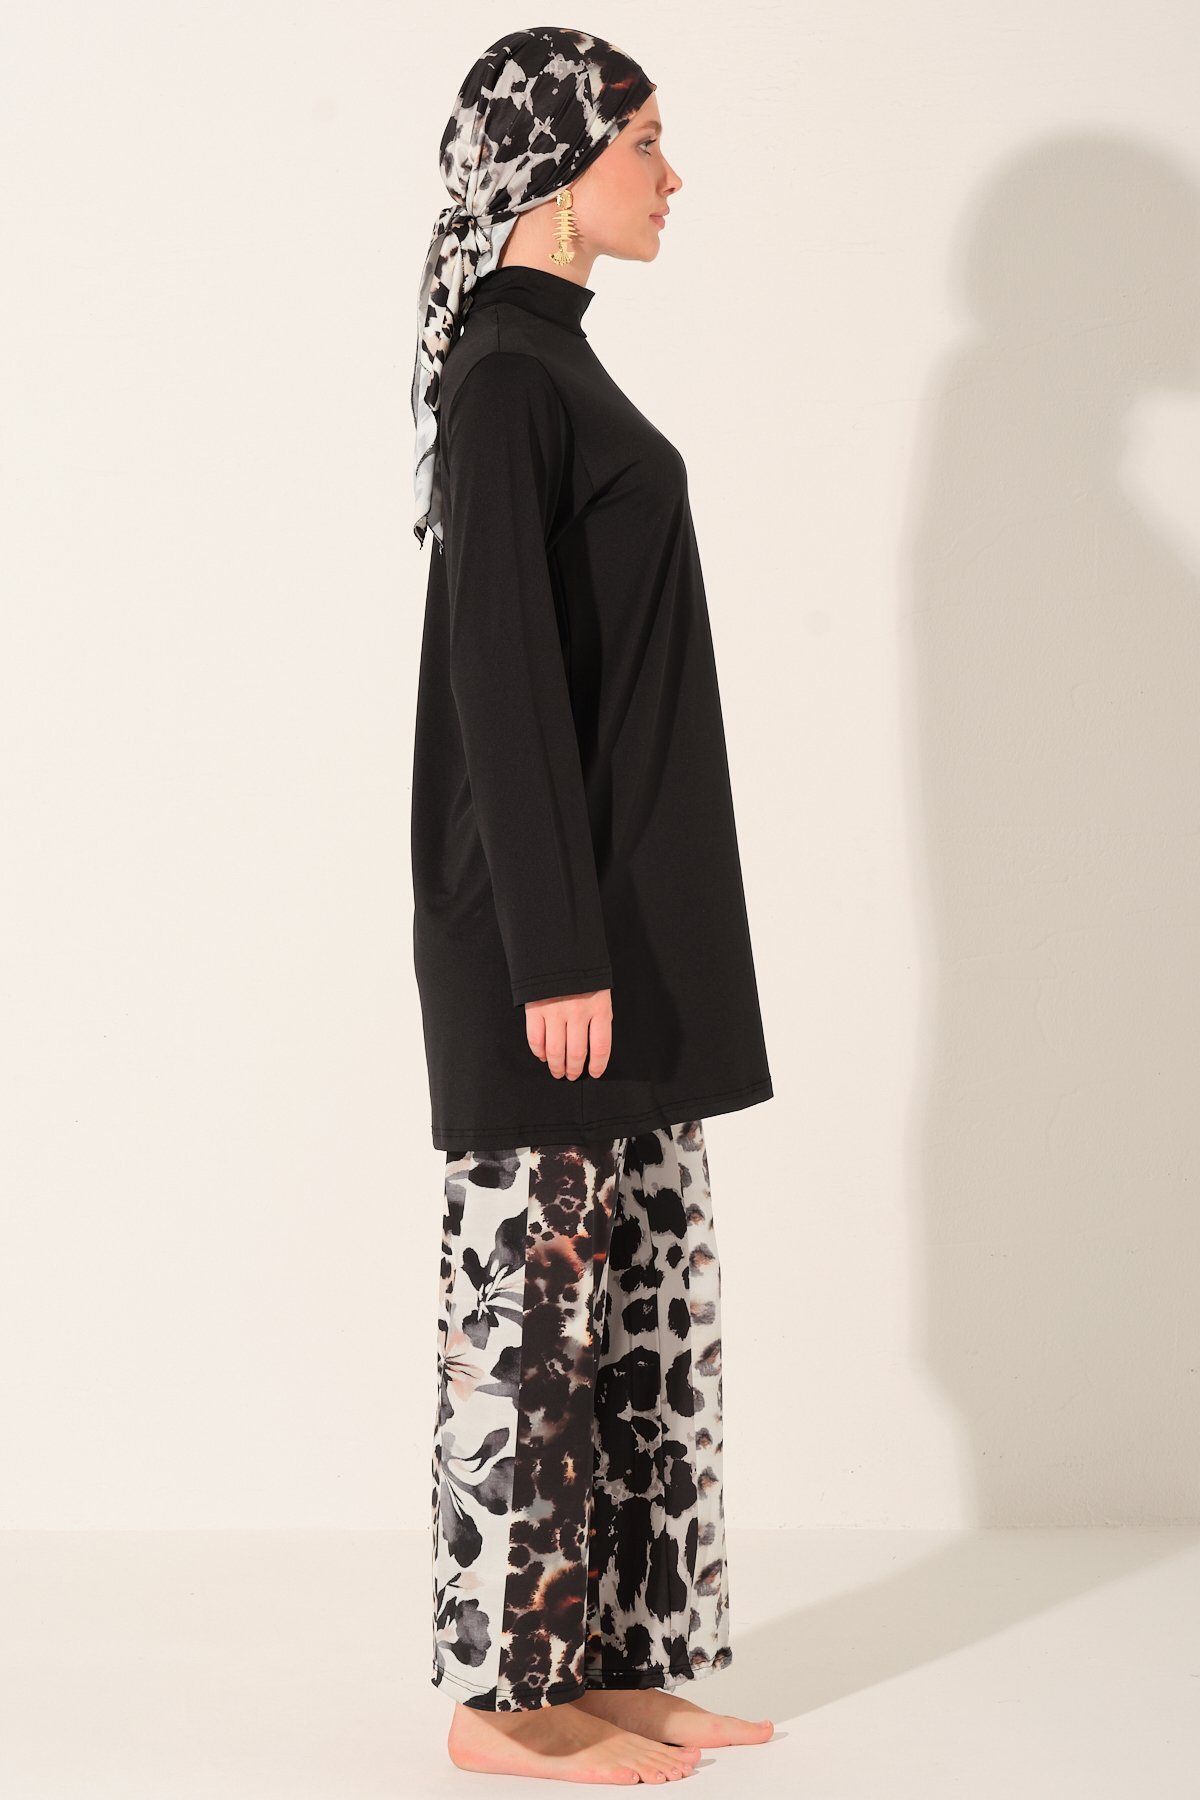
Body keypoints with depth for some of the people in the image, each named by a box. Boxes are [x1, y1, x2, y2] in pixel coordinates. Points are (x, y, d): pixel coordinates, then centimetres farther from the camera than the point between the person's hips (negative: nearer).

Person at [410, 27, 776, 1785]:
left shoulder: (554, 363, 15)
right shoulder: (505, 375, -14)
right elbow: (500, 672, -19)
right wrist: (560, 955, -21)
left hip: (628, 901, 10)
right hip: (557, 911, -10)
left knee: (636, 1275, 12)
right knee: (539, 1282, -2)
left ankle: (614, 1657, 21)